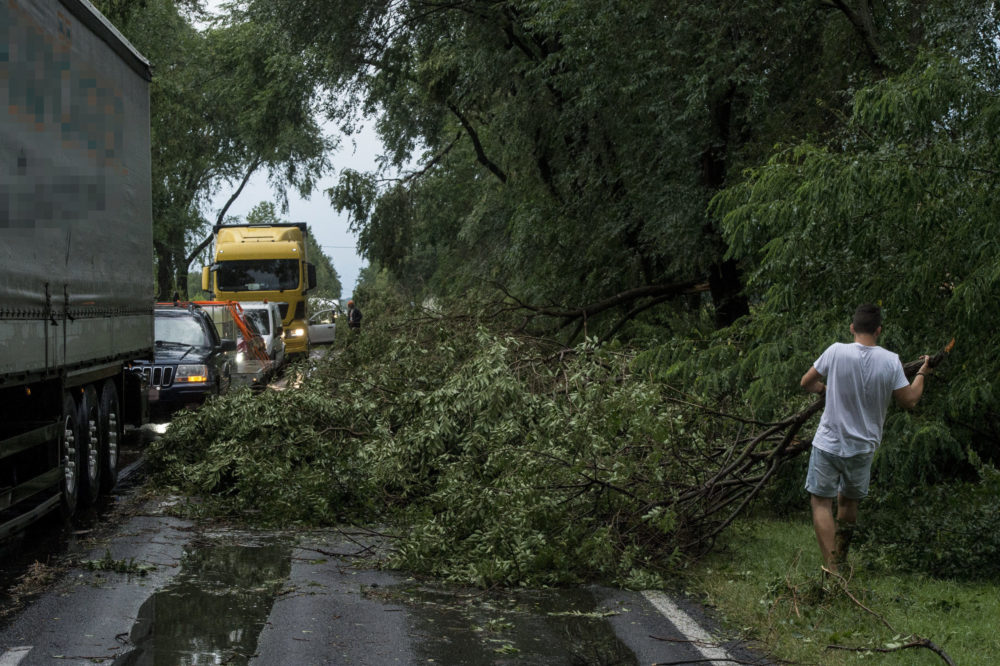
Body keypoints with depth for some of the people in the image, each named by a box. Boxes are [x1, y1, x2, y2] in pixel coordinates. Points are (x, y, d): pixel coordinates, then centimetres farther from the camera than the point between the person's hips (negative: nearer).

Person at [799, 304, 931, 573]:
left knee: (821, 502, 4)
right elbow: (909, 400, -1)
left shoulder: (836, 352, -13)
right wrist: (922, 373, 17)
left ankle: (832, 568, -6)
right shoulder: (891, 361, -9)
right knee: (849, 501, 21)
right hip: (863, 447, 3)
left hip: (829, 444, -3)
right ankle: (840, 558, 33)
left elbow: (806, 383, -1)